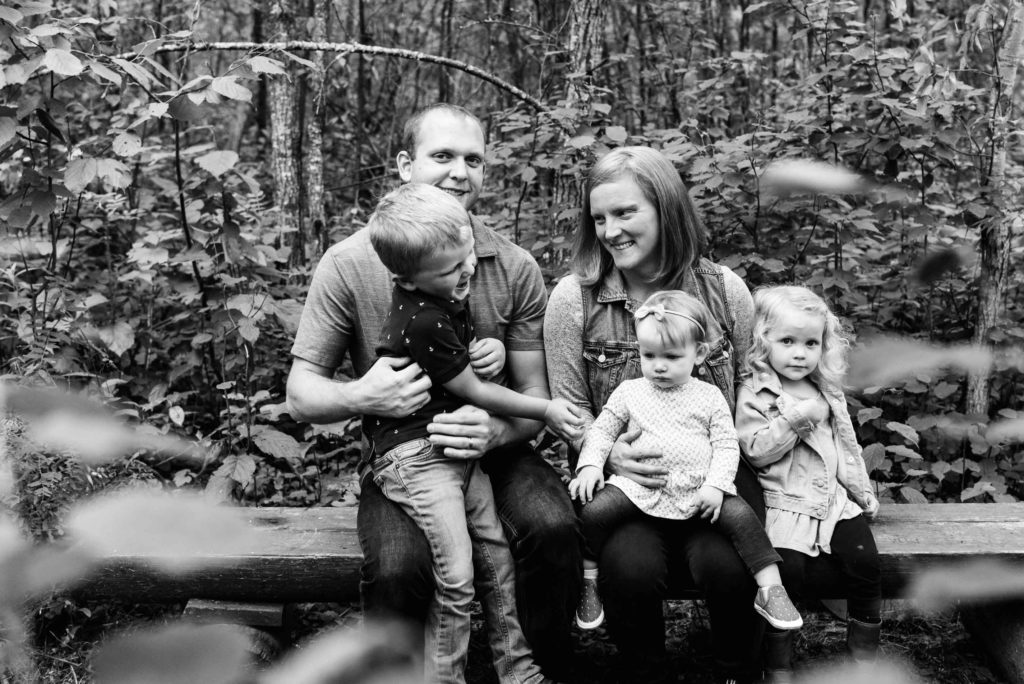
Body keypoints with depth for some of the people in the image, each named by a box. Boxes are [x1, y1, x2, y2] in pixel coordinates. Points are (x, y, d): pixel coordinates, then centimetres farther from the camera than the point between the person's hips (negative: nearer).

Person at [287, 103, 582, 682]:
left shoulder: (516, 268, -2)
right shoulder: (350, 264, -6)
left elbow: (536, 394, 0)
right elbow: (302, 395, -3)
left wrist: (497, 431, -24)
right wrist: (360, 397, -26)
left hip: (494, 448, 2)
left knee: (555, 529, -27)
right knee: (398, 569, -30)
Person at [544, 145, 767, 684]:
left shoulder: (726, 291, 1)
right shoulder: (572, 299, -1)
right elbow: (570, 411, 2)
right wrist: (611, 453, -18)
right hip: (617, 473, 0)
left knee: (726, 564, -26)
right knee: (632, 565, -29)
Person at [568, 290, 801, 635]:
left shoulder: (709, 397, 7)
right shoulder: (629, 392, 10)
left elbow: (727, 445, 3)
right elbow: (601, 431, 13)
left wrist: (716, 484, -12)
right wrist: (590, 465, -5)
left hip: (698, 493, 0)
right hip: (638, 488, 0)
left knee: (740, 515, -21)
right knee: (594, 510, -22)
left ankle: (770, 589, -10)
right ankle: (588, 579, -2)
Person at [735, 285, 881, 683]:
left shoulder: (828, 392, 15)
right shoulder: (755, 394, -4)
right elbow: (755, 451, -13)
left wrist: (863, 490, 21)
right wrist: (794, 421, -21)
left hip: (836, 498, 5)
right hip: (785, 503, -5)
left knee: (865, 561, -13)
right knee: (787, 568, -25)